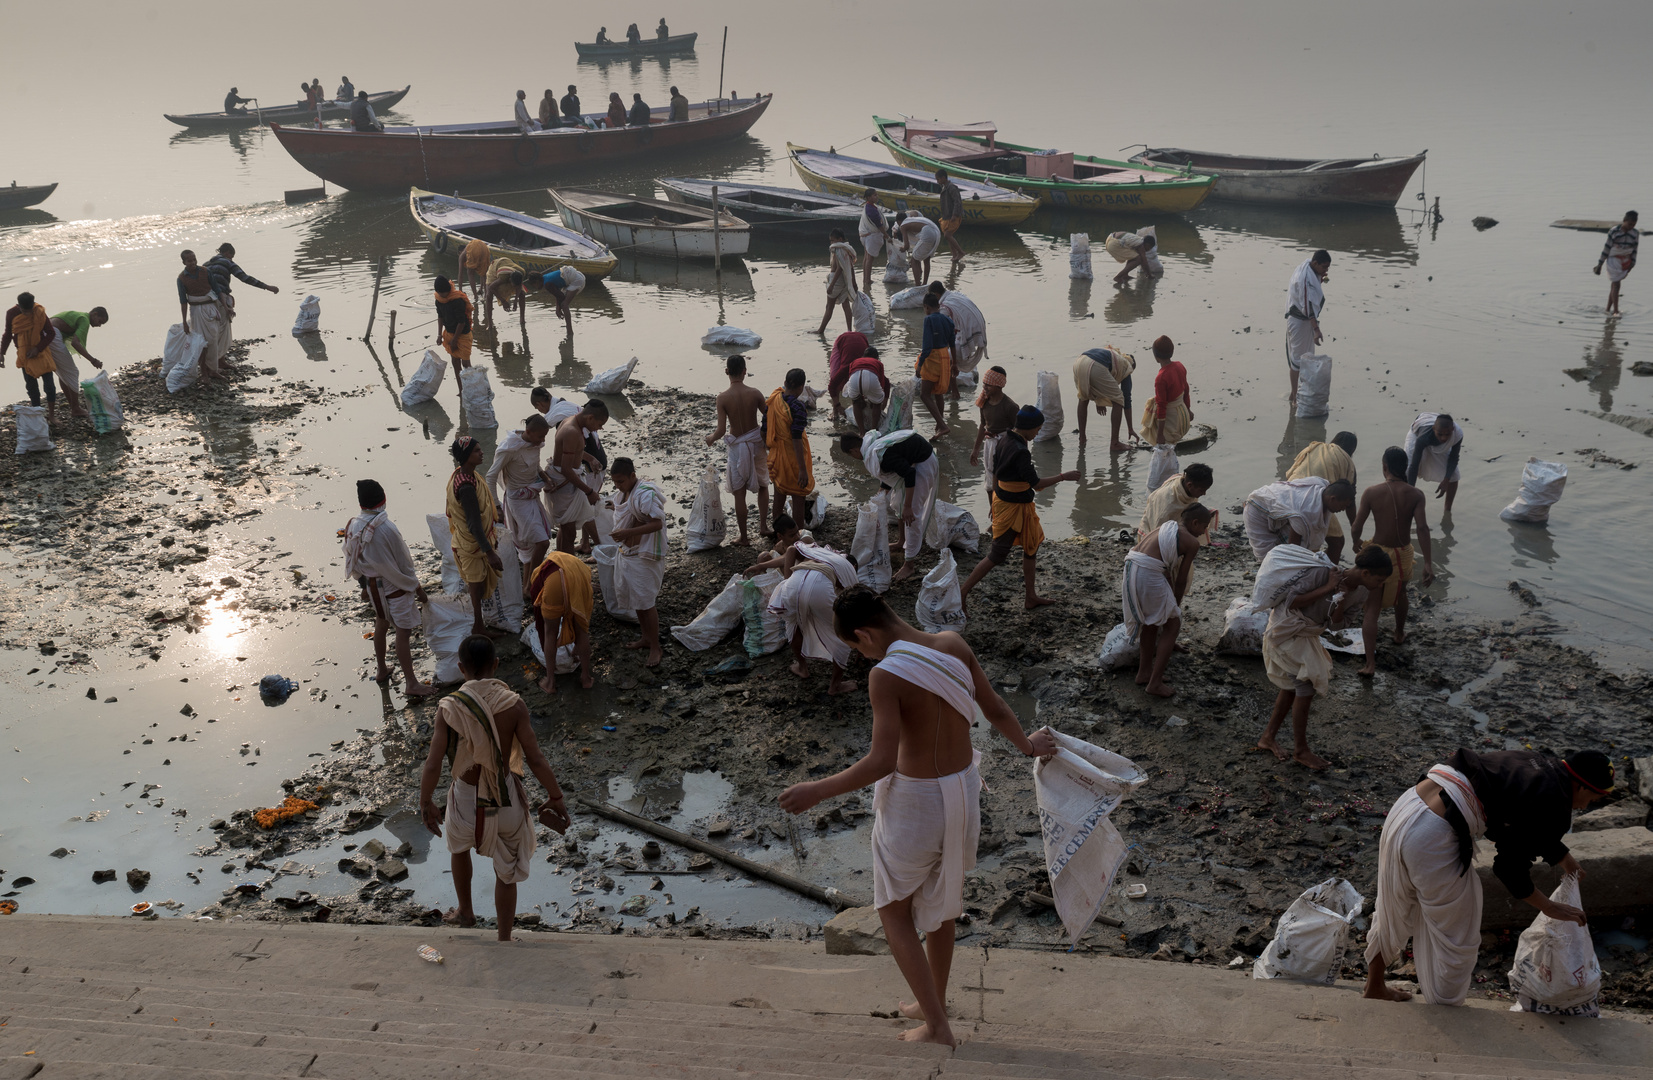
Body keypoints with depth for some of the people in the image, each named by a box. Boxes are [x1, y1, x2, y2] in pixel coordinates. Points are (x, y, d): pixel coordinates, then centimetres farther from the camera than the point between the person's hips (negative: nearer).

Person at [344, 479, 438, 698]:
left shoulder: (352, 527, -7)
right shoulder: (387, 528, -27)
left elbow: (352, 561, 6)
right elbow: (404, 562, -17)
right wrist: (417, 587, -4)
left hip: (373, 586, 7)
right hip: (395, 587, -7)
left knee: (381, 625, 25)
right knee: (403, 632, -2)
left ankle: (382, 671, 39)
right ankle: (411, 683, 1)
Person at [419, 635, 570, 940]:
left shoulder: (449, 708, -18)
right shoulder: (513, 705, -17)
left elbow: (433, 766, -15)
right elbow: (536, 759, -15)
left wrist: (425, 803, 1)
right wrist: (555, 797, -2)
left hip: (466, 798, 0)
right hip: (506, 797, 0)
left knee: (459, 846, 33)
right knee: (506, 871, 18)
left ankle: (465, 912, 51)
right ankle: (504, 940, 26)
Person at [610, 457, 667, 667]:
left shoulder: (645, 494, -21)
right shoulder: (623, 494, 7)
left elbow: (657, 524, -25)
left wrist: (628, 532, -31)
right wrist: (619, 533, 7)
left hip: (644, 556, -9)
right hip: (627, 553, 9)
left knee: (645, 602, -6)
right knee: (635, 598, 17)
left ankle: (655, 648, 3)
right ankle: (645, 637, 32)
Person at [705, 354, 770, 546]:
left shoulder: (722, 398, -17)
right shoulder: (755, 394, -12)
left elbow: (721, 431, -18)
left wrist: (710, 438, 4)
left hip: (737, 447, -2)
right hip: (757, 443, 2)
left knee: (739, 494, 9)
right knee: (762, 485, 25)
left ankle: (744, 537, 16)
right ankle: (763, 525, 26)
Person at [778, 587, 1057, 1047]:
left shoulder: (886, 676, -25)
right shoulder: (953, 644, -6)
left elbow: (881, 762, -27)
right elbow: (995, 708, 4)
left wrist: (817, 791, -18)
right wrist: (1026, 745, 23)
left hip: (914, 800, -7)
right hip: (963, 789, 7)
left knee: (893, 910, 14)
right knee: (939, 902, 26)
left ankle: (937, 1026, 16)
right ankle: (933, 1003, 43)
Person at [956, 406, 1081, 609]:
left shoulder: (1006, 440, 2)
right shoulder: (1020, 451, -28)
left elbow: (995, 473, 11)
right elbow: (1036, 483, -25)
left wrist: (995, 499, 21)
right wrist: (1063, 477, -14)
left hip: (1002, 499, 10)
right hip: (1013, 507, -10)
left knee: (1032, 546, 19)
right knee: (998, 555, 1)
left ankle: (1030, 597, 29)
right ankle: (962, 591, 8)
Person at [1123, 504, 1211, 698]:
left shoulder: (1167, 527, 25)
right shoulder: (1192, 542, 1)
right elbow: (1181, 580, 5)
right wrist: (1176, 605, 21)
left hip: (1130, 570, 8)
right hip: (1149, 575, -8)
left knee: (1151, 621, 28)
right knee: (1172, 625, 9)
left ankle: (1144, 672, 37)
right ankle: (1155, 683, 7)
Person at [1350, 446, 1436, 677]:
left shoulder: (1371, 493, -13)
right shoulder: (1416, 495, -10)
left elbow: (1356, 527, -10)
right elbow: (1422, 528, -19)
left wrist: (1356, 542, 12)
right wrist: (1428, 562, -19)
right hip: (1403, 554, 2)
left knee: (1372, 607, 4)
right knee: (1400, 594, 31)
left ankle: (1370, 663, -4)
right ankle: (1399, 634, 56)